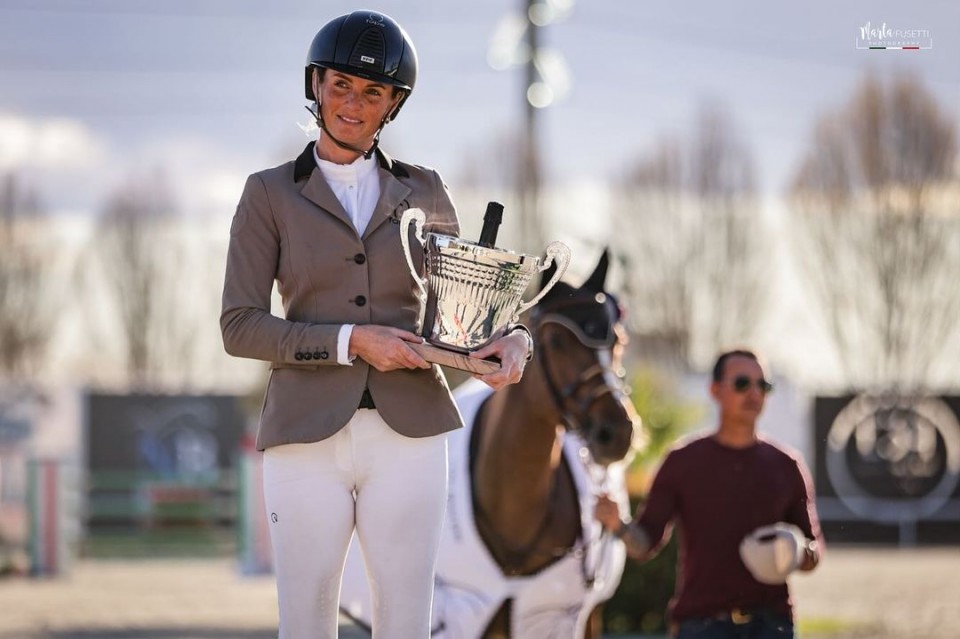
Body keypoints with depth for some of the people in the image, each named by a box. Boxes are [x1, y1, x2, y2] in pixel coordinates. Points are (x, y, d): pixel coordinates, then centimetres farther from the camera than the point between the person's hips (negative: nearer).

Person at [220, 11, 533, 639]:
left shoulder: (423, 192, 11)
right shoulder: (270, 195, 5)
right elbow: (240, 328, -3)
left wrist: (513, 341, -9)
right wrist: (350, 342, -15)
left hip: (407, 438, 1)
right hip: (308, 439, -1)